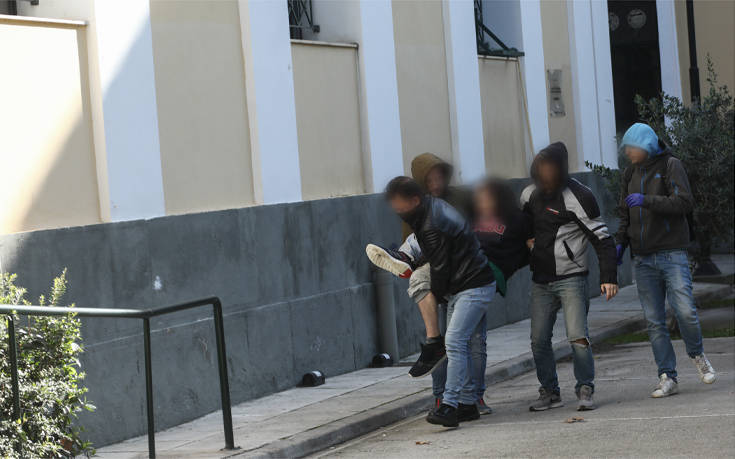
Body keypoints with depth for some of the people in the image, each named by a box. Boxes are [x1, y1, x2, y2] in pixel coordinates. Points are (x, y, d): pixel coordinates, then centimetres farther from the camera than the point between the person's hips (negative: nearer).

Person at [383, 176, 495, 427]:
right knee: (459, 344, 11)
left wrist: (436, 294, 0)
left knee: (454, 342, -17)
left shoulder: (433, 226, -23)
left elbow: (441, 265, -15)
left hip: (473, 288, -11)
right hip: (460, 289, 11)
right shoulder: (434, 206, 9)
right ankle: (467, 403, 15)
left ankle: (449, 405, -22)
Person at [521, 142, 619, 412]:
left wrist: (608, 277, -18)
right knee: (539, 340, 4)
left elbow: (602, 238, -11)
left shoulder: (578, 196, -12)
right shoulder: (531, 193, 7)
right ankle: (549, 392, 16)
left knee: (577, 337, -13)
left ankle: (585, 390, 0)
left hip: (571, 278, -6)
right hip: (541, 281, 6)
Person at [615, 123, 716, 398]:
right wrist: (620, 243, 9)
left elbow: (684, 202, -14)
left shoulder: (670, 166, -1)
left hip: (671, 253, -5)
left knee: (685, 310, -13)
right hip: (643, 259, 5)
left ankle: (697, 355, 15)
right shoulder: (630, 174, 16)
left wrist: (647, 200, -22)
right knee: (654, 321, 1)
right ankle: (667, 377, 5)